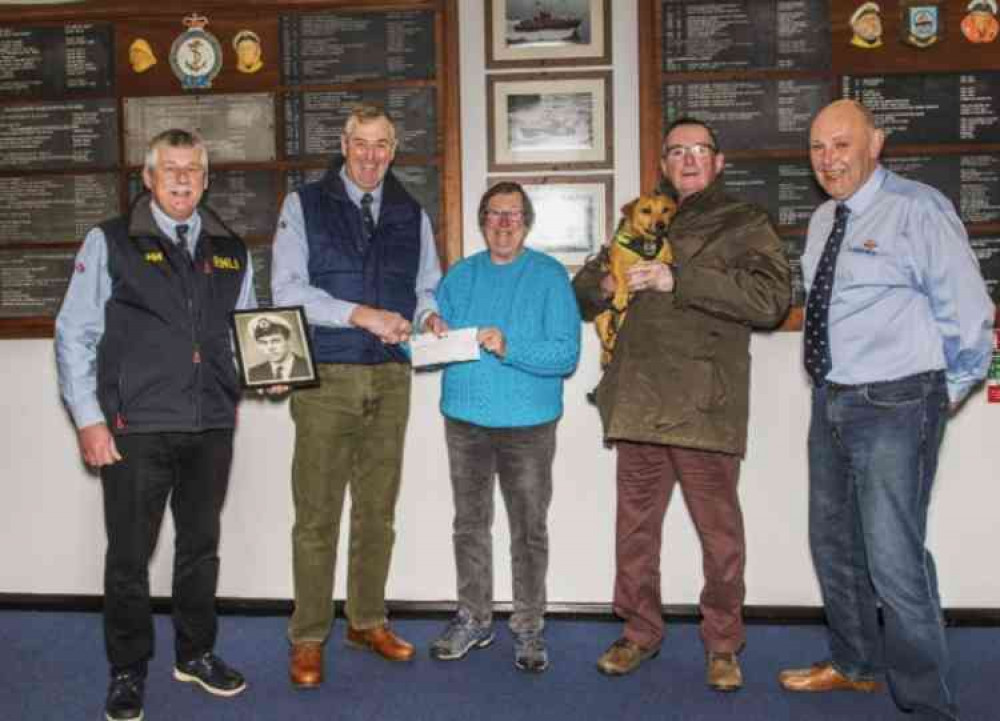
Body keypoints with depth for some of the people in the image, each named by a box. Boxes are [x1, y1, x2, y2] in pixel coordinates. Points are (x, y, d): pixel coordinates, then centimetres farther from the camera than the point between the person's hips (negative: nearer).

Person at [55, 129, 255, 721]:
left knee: (201, 547, 14)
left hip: (212, 427, 4)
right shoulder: (110, 243, 2)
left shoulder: (231, 251, 13)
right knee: (130, 554, 4)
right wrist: (89, 418, -7)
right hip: (135, 428, -3)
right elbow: (74, 336, -1)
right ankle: (128, 672, 21)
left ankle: (197, 654, 31)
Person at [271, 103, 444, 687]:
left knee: (378, 509, 12)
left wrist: (429, 315, -4)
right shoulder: (305, 206, 3)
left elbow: (428, 287, 19)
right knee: (317, 515, 0)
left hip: (390, 378, 4)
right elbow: (288, 291, -7)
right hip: (324, 377, -3)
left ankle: (368, 621, 26)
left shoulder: (411, 216, 13)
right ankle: (309, 639, 13)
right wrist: (361, 314, -17)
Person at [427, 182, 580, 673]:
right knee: (469, 524, 12)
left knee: (529, 530, 4)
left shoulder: (549, 276, -2)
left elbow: (566, 355, -11)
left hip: (528, 422, -3)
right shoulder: (459, 277, 10)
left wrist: (508, 347, -24)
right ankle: (473, 620, 26)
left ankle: (528, 628, 18)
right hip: (465, 417, 4)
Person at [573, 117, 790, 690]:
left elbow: (772, 299, -12)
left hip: (704, 406, -4)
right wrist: (602, 287, 1)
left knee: (720, 533, 3)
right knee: (635, 526, 12)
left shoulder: (746, 224, 5)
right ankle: (640, 633, 28)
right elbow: (583, 289, 26)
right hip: (639, 402, 5)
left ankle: (723, 646, 21)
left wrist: (680, 280, -17)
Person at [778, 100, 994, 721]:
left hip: (894, 408, -8)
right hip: (831, 401, 8)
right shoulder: (824, 220, 10)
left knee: (894, 561, -6)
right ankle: (853, 665, 40)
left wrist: (947, 391, -4)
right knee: (834, 545, 19)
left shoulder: (917, 209, -13)